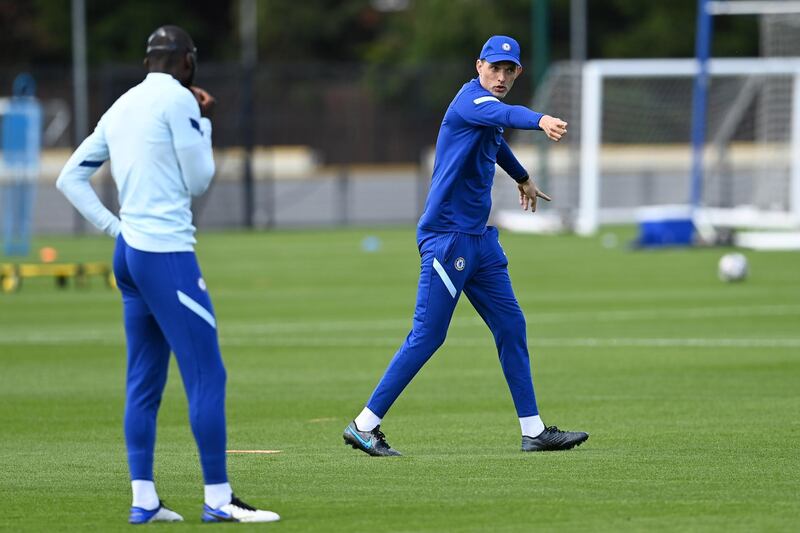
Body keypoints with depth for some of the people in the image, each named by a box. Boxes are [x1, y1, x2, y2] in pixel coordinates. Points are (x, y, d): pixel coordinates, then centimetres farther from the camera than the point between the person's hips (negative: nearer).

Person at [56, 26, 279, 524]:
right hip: (167, 253, -9)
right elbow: (199, 180, -5)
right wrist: (205, 124, 8)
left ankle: (144, 499, 9)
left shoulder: (120, 108, 16)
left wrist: (113, 225, 12)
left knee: (144, 380, 10)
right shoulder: (178, 100, -8)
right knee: (207, 374, -7)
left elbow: (70, 178, 19)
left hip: (128, 252, 9)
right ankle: (218, 498, -8)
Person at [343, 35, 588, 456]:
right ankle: (364, 425, -2)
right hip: (447, 236, -10)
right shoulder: (471, 100, -15)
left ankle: (533, 432, 11)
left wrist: (523, 178, 56)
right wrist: (541, 121, -60)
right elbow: (503, 115, -39)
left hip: (480, 239, 10)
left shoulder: (485, 107, 14)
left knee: (511, 327, 8)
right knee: (427, 337, -9)